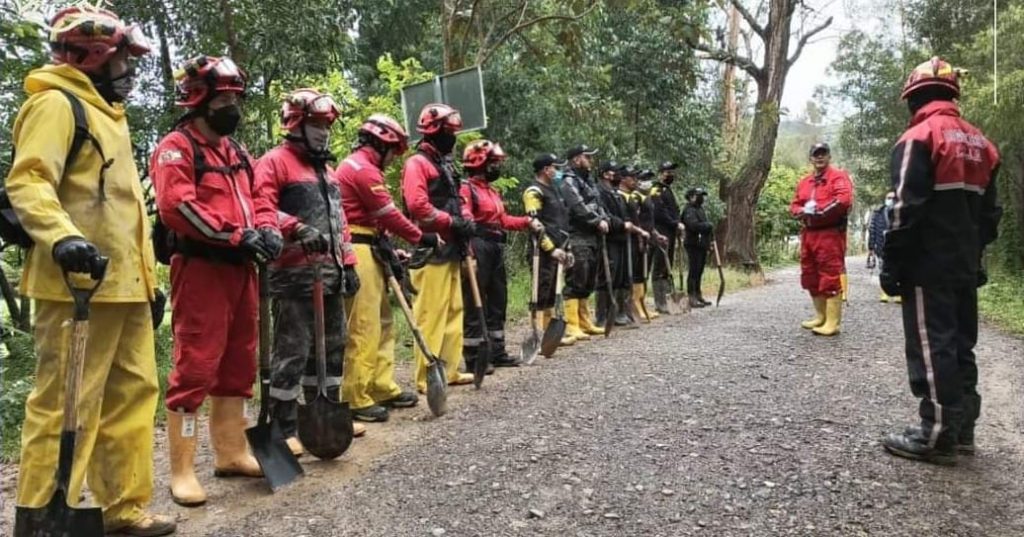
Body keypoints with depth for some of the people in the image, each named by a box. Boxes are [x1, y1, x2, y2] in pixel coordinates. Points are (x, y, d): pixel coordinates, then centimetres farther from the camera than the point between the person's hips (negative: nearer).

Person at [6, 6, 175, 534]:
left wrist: (146, 276, 24)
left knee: (133, 390, 12)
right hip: (78, 281, -10)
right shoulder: (57, 104, -4)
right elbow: (27, 183, -18)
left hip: (123, 283, 10)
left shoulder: (107, 112, 25)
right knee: (65, 402, -7)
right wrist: (62, 237, -37)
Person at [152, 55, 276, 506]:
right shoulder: (176, 147, -5)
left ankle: (231, 453, 25)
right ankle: (182, 470, 2)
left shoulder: (234, 151, 21)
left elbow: (254, 198, 21)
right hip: (201, 269, -8)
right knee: (195, 367, -7)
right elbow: (177, 206, -18)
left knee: (238, 365, 13)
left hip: (240, 268, 9)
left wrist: (267, 229, -1)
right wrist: (239, 235, -20)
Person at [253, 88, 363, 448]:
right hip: (295, 274, -9)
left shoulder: (326, 169, 22)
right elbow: (262, 210, -18)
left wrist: (348, 263, 19)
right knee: (293, 351, -6)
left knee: (332, 346, 14)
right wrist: (297, 229, -32)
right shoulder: (274, 162, -4)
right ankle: (284, 429, 3)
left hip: (330, 273, 9)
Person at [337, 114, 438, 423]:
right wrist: (421, 238, -1)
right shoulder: (363, 168, -11)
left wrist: (392, 252, 12)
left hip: (369, 251, 11)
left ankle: (383, 388, 22)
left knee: (383, 322, 14)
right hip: (358, 253, -11)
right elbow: (389, 215, -12)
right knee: (365, 327, -9)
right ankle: (355, 399, -4)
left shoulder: (358, 167, 22)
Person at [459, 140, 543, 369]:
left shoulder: (493, 192, 21)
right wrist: (467, 250, -37)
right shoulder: (466, 189, -9)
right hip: (478, 248, -10)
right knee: (475, 304, -4)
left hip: (497, 248, 10)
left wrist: (528, 222, 12)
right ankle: (473, 358, 2)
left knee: (497, 301, 15)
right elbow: (464, 219, -23)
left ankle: (497, 352, 25)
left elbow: (503, 220, 20)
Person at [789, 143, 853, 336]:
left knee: (831, 277, -9)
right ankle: (820, 317, 25)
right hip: (808, 234, 8)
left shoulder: (838, 176, -3)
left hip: (830, 234, -8)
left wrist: (819, 209, -15)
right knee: (811, 277, 12)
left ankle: (832, 323, -7)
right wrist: (802, 211, -5)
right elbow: (794, 205, 18)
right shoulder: (804, 182, 19)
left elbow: (844, 200, -19)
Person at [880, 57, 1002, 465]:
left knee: (931, 349, -6)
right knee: (960, 344, 13)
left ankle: (938, 435, -3)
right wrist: (974, 253, 23)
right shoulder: (980, 143, 16)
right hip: (965, 266, 8)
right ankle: (963, 428, 20)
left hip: (927, 266, -8)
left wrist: (892, 264, -13)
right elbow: (990, 212, 18)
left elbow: (907, 209, -17)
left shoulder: (919, 137, -10)